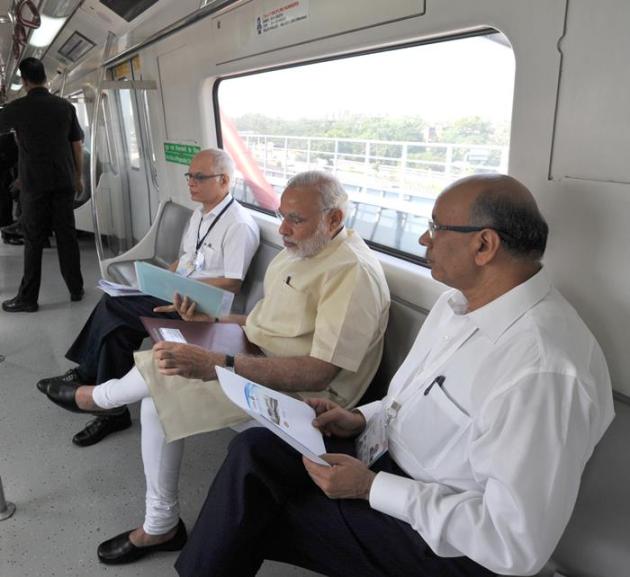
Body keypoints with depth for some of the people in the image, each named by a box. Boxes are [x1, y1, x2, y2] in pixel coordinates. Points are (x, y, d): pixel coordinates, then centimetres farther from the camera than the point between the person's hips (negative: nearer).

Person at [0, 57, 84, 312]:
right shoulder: (65, 106, 3)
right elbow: (77, 144, 7)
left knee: (34, 240, 2)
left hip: (34, 184, -2)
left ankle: (27, 298, 8)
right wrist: (78, 176, 18)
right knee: (67, 236, 8)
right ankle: (76, 289, 15)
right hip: (64, 183, 3)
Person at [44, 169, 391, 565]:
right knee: (159, 394, -3)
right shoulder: (301, 249, 7)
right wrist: (213, 317, 1)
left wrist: (216, 364, -34)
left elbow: (318, 373, -29)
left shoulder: (354, 273, -22)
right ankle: (160, 527, 13)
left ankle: (98, 396, 20)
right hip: (258, 355, 9)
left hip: (299, 392, -9)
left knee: (163, 374, -16)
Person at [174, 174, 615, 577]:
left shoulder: (544, 372, -30)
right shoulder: (459, 300, 1)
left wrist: (371, 487, -23)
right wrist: (362, 419, -1)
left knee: (248, 521, -8)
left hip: (441, 541, -8)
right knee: (255, 449, -8)